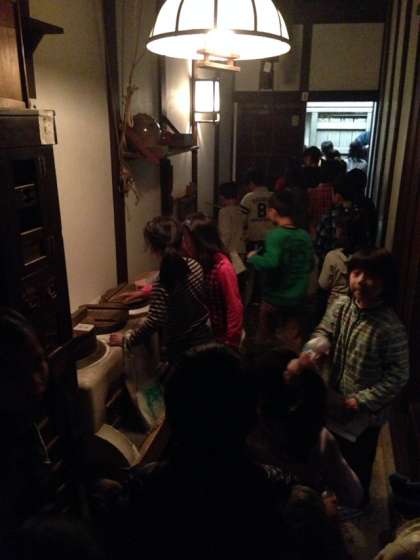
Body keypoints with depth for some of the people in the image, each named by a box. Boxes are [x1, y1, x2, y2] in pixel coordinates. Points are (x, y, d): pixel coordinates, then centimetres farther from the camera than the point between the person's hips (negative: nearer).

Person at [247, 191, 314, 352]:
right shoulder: (304, 236, 1)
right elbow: (310, 265, 11)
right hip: (297, 298, 4)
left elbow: (271, 263, -31)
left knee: (264, 339, 18)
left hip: (275, 298, -4)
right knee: (293, 342, 11)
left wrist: (253, 257, -14)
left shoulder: (275, 235, -18)